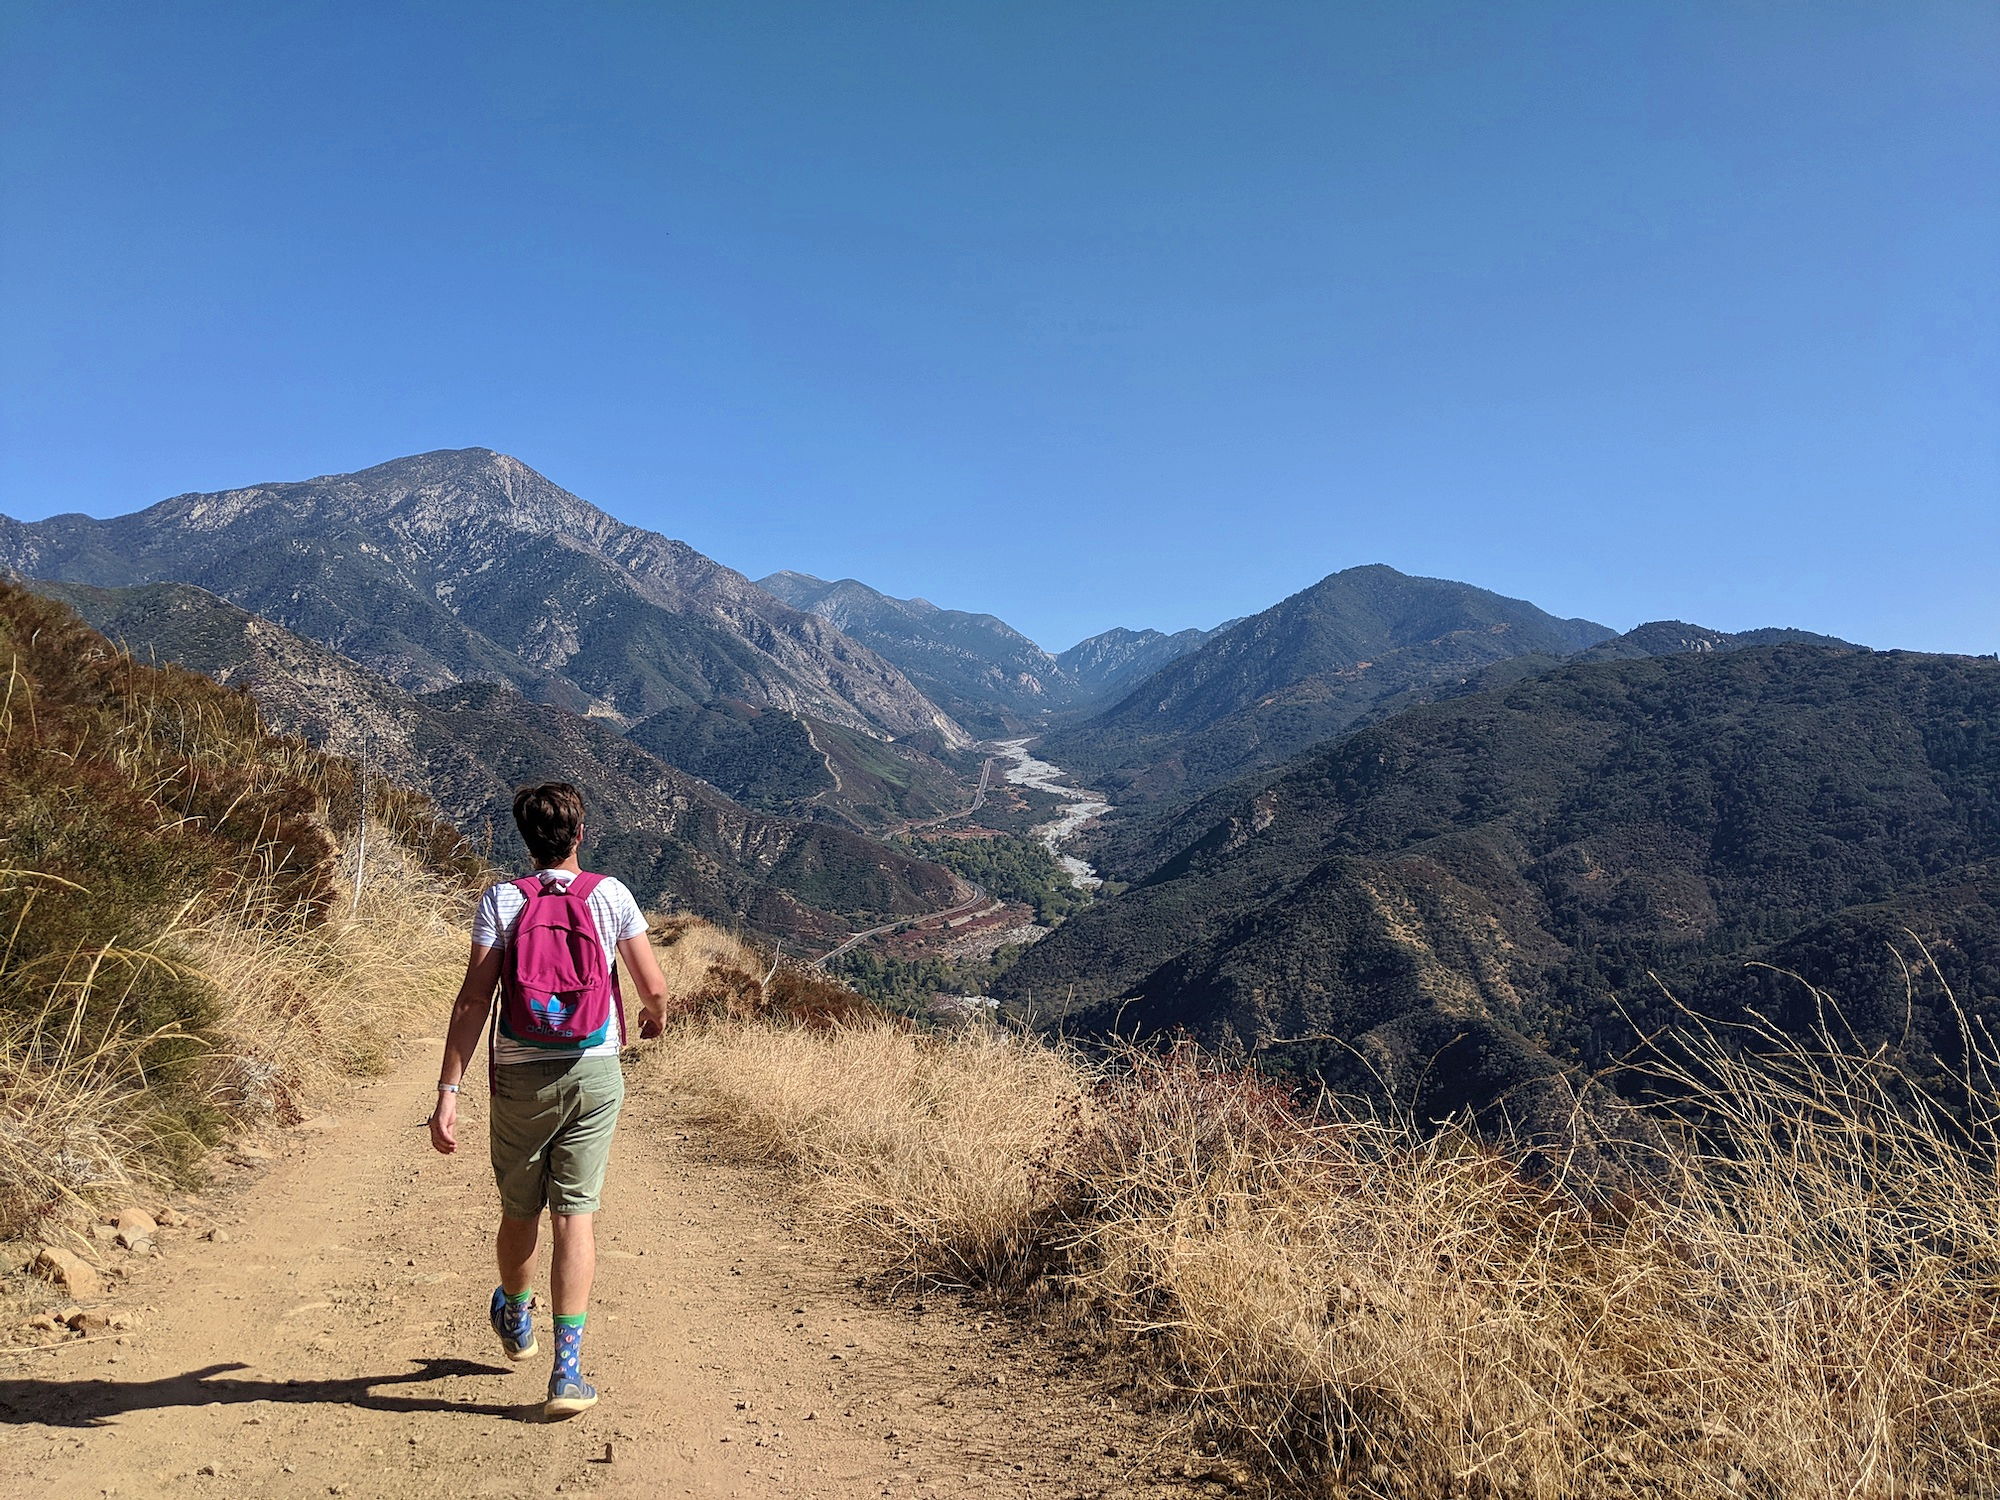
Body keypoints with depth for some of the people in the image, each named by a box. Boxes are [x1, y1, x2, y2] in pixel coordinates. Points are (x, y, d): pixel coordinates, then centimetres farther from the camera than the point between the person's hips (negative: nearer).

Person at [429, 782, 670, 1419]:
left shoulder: (500, 901, -4)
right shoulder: (610, 894, -3)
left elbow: (474, 999, -11)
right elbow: (654, 988, -1)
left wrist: (449, 1090, -11)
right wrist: (655, 1018, 22)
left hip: (520, 1076, 1)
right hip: (594, 1070, 0)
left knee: (519, 1211, 18)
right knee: (575, 1213, 2)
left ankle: (516, 1321, 44)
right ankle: (567, 1370, -3)